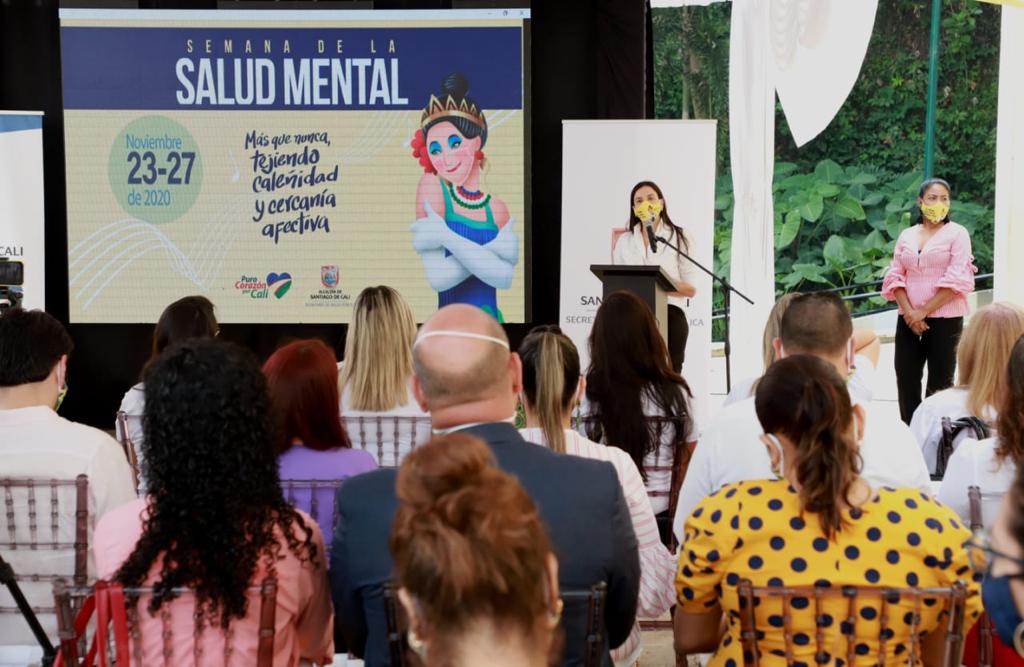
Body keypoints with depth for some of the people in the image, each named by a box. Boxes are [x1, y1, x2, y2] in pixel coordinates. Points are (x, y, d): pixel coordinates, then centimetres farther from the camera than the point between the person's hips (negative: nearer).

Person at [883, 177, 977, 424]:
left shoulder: (957, 233, -1)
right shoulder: (906, 235, 11)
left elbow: (957, 281, -10)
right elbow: (895, 278, 6)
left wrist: (923, 312, -13)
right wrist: (909, 312, -9)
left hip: (945, 320, -4)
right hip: (908, 320, 4)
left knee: (939, 384, 1)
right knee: (906, 381, 3)